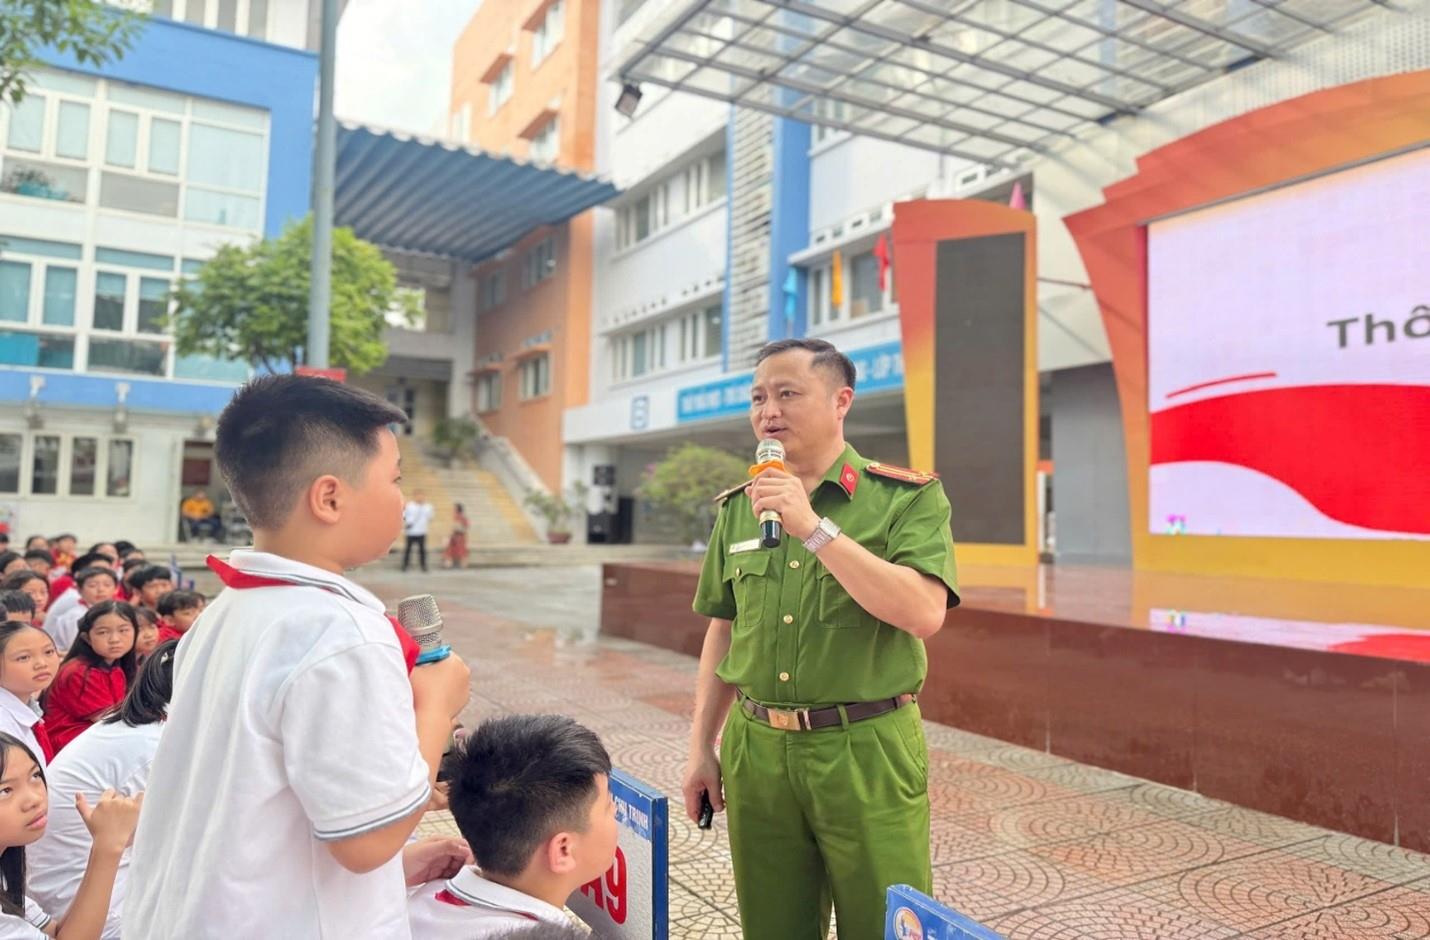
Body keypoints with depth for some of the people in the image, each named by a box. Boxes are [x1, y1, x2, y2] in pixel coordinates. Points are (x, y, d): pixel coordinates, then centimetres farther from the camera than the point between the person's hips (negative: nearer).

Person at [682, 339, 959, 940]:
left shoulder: (908, 497, -6)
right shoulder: (737, 507, 8)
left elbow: (923, 614, -21)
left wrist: (813, 526, -23)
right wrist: (701, 748, 12)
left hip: (868, 753, -4)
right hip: (756, 749, 4)